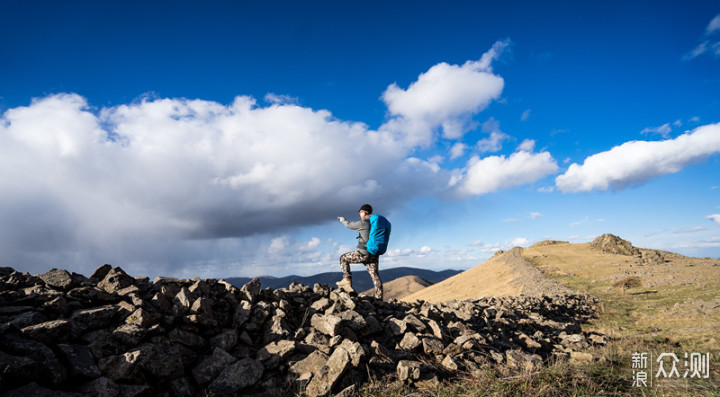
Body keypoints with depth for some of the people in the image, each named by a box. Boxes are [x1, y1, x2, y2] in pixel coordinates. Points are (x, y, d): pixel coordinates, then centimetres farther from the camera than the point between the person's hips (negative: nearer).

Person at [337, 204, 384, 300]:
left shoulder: (363, 223, -11)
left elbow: (349, 225, 5)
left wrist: (343, 220, 27)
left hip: (364, 253, -7)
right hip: (374, 255, 7)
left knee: (343, 258, 12)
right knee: (375, 276, 9)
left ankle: (347, 280, 9)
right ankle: (379, 298, 6)